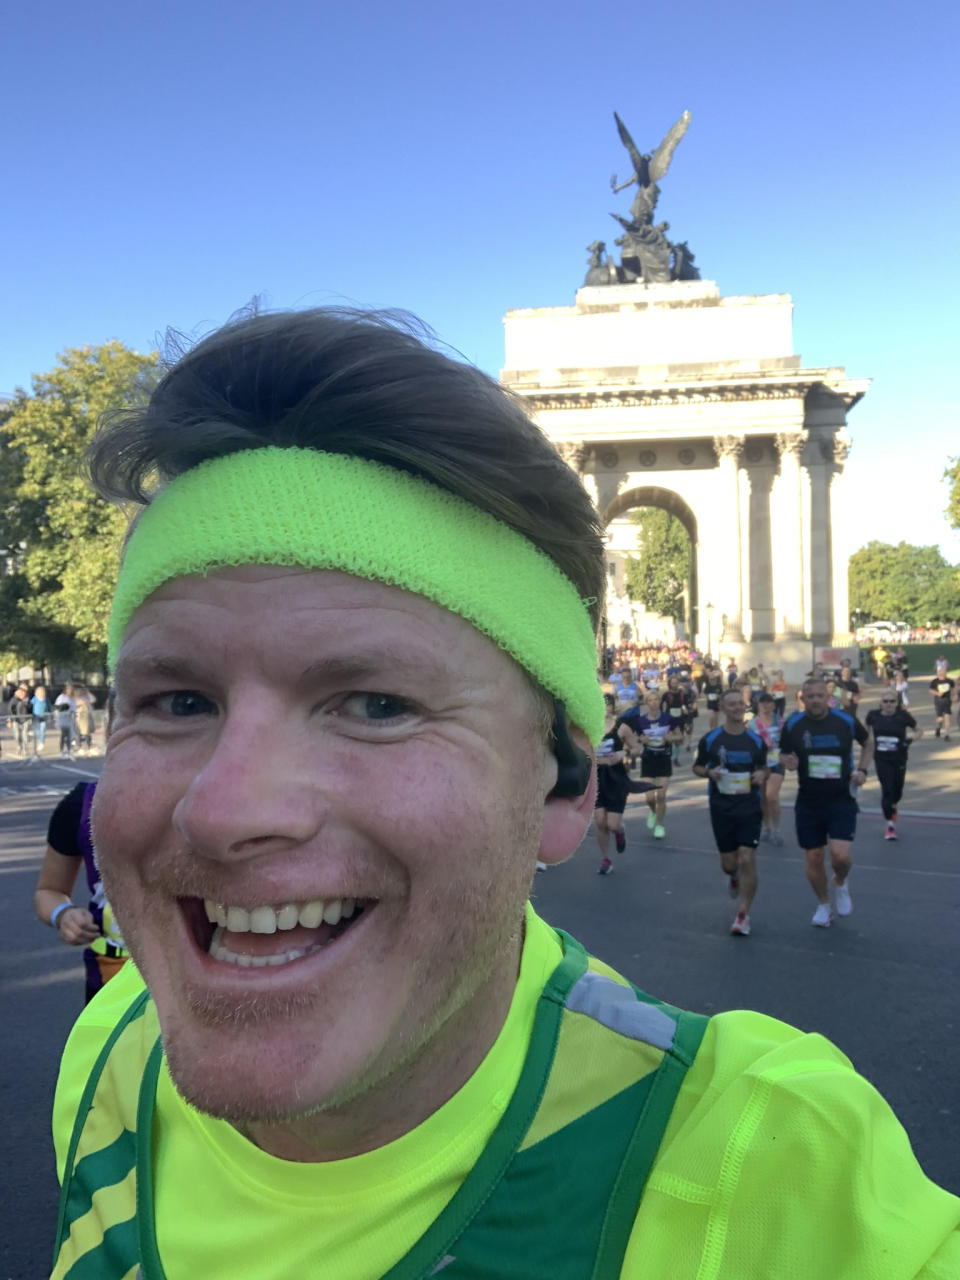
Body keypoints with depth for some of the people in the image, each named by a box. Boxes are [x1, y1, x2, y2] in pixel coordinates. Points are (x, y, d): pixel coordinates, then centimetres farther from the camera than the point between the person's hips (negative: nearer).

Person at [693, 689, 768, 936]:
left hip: (749, 806, 0)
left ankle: (743, 914, 4)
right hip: (721, 807, 0)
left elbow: (763, 768, 15)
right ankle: (734, 876, 46)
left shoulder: (756, 740, 3)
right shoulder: (710, 739, -1)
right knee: (729, 864, 7)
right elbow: (697, 767, 8)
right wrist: (709, 772, -13)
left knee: (746, 860, -9)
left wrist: (761, 775, -9)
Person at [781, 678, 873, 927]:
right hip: (808, 802, 1)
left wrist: (862, 770, -2)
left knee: (840, 855, -15)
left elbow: (868, 744, 13)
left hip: (842, 801, -1)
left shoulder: (846, 721, -6)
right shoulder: (793, 725, -4)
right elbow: (783, 755, 9)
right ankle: (823, 905, 31)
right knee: (814, 858, 7)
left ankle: (840, 884, 21)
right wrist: (788, 762, -14)